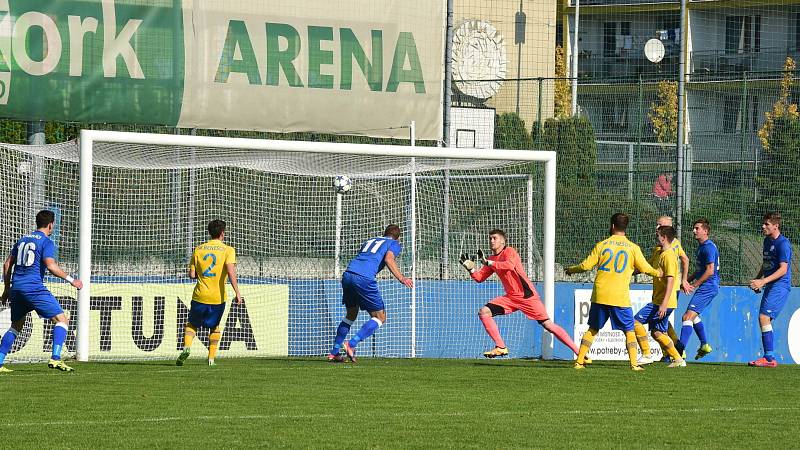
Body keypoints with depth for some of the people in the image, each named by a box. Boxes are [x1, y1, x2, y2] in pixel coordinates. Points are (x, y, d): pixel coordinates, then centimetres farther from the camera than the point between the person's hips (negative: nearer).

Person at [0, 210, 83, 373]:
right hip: (34, 288, -7)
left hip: (16, 289, 7)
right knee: (62, 320, -3)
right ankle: (55, 359, -18)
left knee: (16, 326, 21)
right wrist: (71, 280, -10)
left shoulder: (22, 240, 18)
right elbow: (51, 265, -18)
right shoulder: (46, 242, -3)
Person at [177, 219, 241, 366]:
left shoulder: (198, 249, 4)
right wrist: (237, 293, -18)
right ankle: (211, 358, 16)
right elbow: (231, 273, -19)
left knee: (192, 324, 17)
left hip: (200, 296, 1)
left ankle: (187, 347, -9)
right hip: (218, 297, -1)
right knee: (215, 326, 20)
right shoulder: (228, 250, -5)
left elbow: (192, 275, 3)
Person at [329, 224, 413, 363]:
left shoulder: (369, 241, 33)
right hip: (364, 279, -6)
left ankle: (334, 352, 20)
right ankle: (351, 344, -11)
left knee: (351, 315, 24)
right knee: (380, 317, 5)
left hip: (347, 274, 6)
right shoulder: (395, 245, 15)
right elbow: (389, 259, -5)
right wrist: (401, 278, -13)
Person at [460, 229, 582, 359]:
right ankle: (501, 348, -1)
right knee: (484, 312, -4)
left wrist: (488, 263, -27)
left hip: (527, 295, -8)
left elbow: (510, 265, -29)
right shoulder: (492, 259, 14)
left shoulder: (509, 252, -8)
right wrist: (471, 269, -5)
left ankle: (578, 352, -9)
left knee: (547, 324, -12)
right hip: (511, 297, 8)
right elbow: (479, 278, 14)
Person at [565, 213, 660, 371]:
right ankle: (634, 363, -4)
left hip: (600, 295, 2)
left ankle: (579, 361, 11)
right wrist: (658, 273, 28)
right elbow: (645, 268, 6)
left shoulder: (602, 245, 4)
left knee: (593, 329, 13)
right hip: (621, 297, -2)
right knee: (629, 330, 7)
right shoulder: (633, 248, 1)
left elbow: (586, 265, 3)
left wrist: (571, 270, 23)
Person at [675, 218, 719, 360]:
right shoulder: (701, 246, 17)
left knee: (688, 317, -17)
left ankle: (680, 350, -22)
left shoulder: (708, 247, -15)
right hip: (705, 288, 11)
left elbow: (710, 271, -21)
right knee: (693, 316, 25)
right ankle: (704, 345, 35)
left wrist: (694, 285, -16)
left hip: (707, 288, -11)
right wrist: (687, 281, 14)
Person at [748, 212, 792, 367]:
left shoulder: (783, 243, -14)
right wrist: (757, 280, 16)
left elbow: (783, 269, -20)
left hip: (780, 285, -10)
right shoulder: (767, 241, 15)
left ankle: (769, 358, -17)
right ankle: (769, 358, 13)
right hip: (770, 286, 10)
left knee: (764, 317, -18)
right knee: (765, 320, 8)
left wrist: (763, 281, -27)